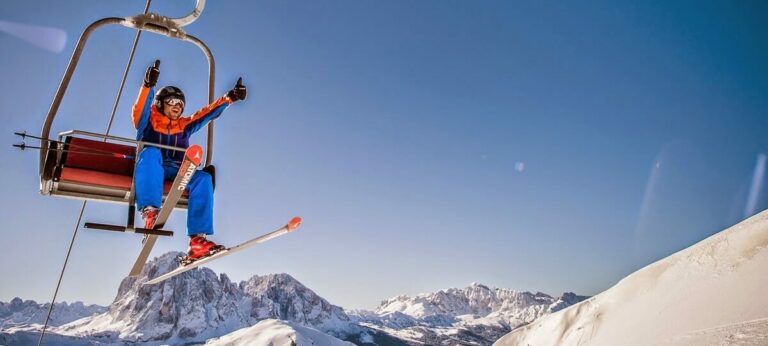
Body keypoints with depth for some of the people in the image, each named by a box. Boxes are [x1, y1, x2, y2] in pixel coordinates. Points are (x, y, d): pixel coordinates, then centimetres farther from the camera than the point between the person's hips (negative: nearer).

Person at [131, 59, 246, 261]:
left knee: (203, 178, -27)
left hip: (175, 173, 3)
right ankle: (149, 211, -52)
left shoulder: (184, 126, 25)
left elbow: (207, 114, 18)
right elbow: (140, 110, -9)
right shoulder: (149, 121, 14)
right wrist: (148, 86, -28)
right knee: (151, 153, -36)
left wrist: (230, 98, 8)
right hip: (151, 171, -3)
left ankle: (197, 240, -38)